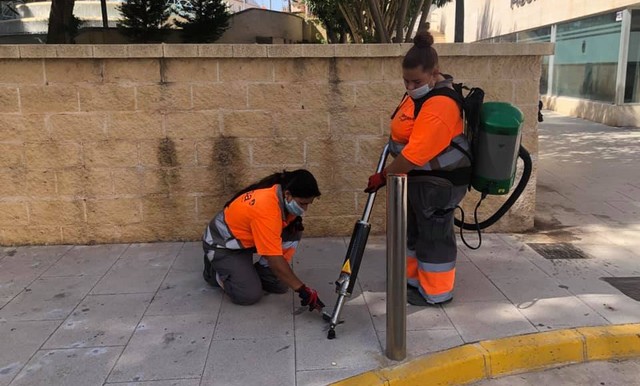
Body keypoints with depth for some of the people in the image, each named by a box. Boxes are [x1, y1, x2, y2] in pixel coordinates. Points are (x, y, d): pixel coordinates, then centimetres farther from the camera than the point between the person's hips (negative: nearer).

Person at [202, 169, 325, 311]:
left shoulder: (283, 192, -14)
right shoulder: (265, 208, -38)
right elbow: (275, 259, -36)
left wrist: (295, 222, -11)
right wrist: (302, 290, -33)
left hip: (247, 238, 8)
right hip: (222, 243, -8)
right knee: (250, 295, -20)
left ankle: (262, 272, 5)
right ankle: (215, 271, 6)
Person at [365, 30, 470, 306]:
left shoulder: (439, 106, -30)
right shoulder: (423, 90, 3)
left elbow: (415, 155, -31)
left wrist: (383, 176, -21)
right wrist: (395, 141, 15)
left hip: (439, 180, -10)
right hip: (420, 177, 10)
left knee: (434, 234, 3)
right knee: (414, 229, 21)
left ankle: (436, 292, 19)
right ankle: (415, 278, 38)